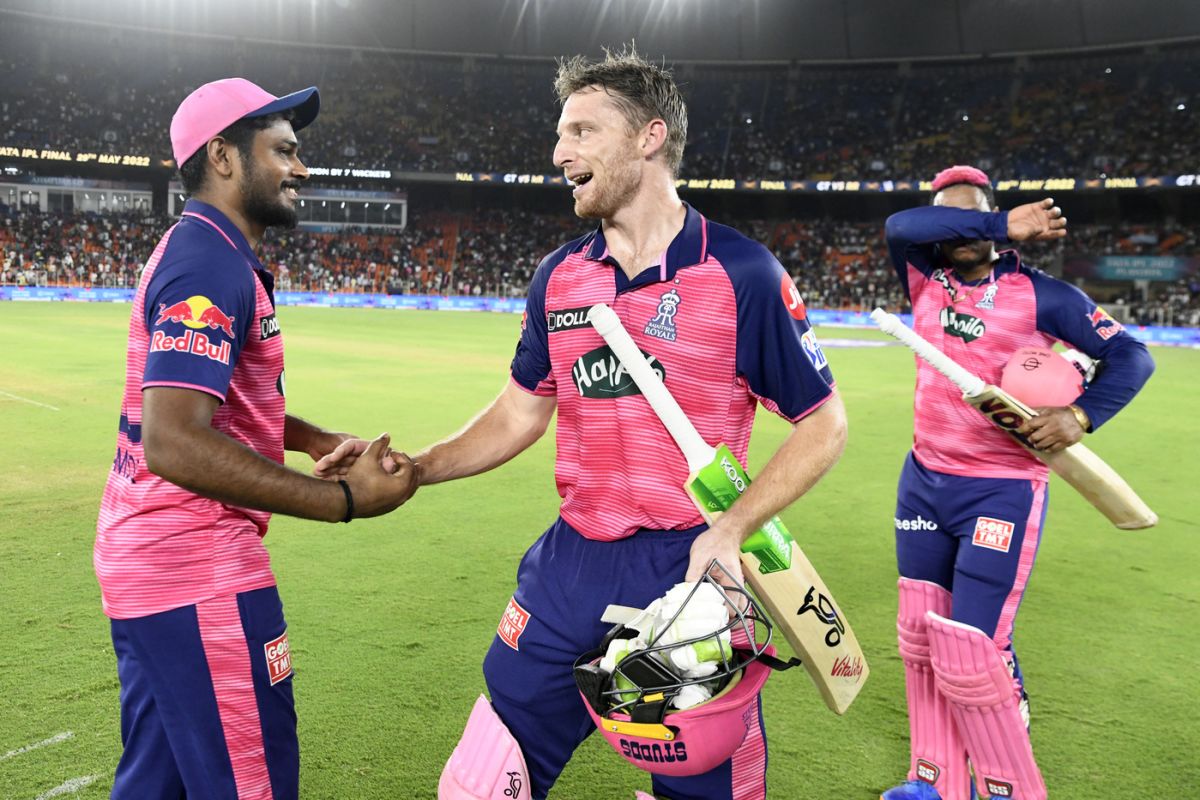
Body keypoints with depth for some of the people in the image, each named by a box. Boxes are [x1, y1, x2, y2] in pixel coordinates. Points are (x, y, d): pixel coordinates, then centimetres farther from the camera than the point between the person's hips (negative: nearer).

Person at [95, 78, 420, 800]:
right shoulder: (213, 267, -18)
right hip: (198, 576, -10)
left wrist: (320, 441, 10)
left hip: (140, 562, 10)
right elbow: (175, 444, -28)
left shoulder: (192, 252, 14)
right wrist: (348, 500, -25)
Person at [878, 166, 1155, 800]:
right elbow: (900, 226, -13)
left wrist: (1080, 415, -19)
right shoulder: (926, 282, 6)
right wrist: (1002, 226, -14)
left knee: (967, 656, -9)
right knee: (920, 639, 9)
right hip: (924, 483, 5)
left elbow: (1129, 354, -2)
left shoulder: (1039, 293, -4)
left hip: (1002, 492, -4)